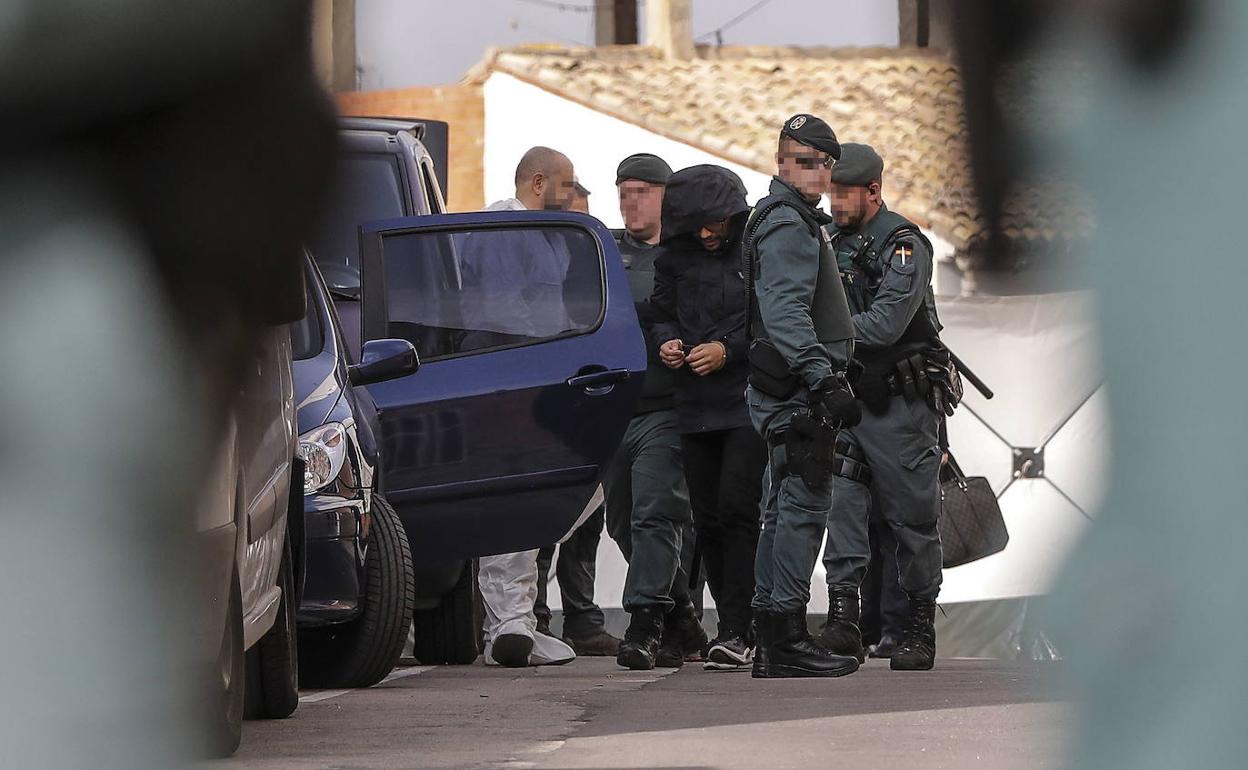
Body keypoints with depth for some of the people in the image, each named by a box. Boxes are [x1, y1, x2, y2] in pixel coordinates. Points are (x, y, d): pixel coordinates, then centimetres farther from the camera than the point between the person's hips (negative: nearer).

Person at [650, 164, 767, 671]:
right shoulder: (674, 259, 11)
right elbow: (662, 315, 19)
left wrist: (728, 349, -14)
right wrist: (667, 341, -3)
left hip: (749, 401, -5)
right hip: (695, 408, 6)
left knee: (736, 509, -15)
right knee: (708, 520, 6)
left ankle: (735, 631, -14)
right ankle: (738, 629, 14)